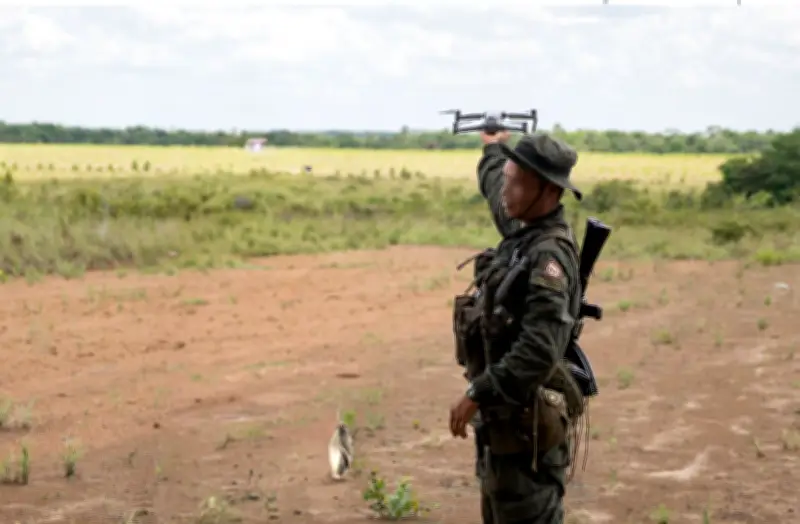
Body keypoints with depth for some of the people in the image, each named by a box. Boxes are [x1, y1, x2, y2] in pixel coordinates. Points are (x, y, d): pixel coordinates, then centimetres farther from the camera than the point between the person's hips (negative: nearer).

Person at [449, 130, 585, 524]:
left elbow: (539, 351, -32)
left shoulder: (550, 255, -23)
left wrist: (478, 394, -27)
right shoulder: (521, 228, 6)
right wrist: (493, 150, 50)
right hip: (501, 413, 10)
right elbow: (495, 187, 32)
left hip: (524, 419, -10)